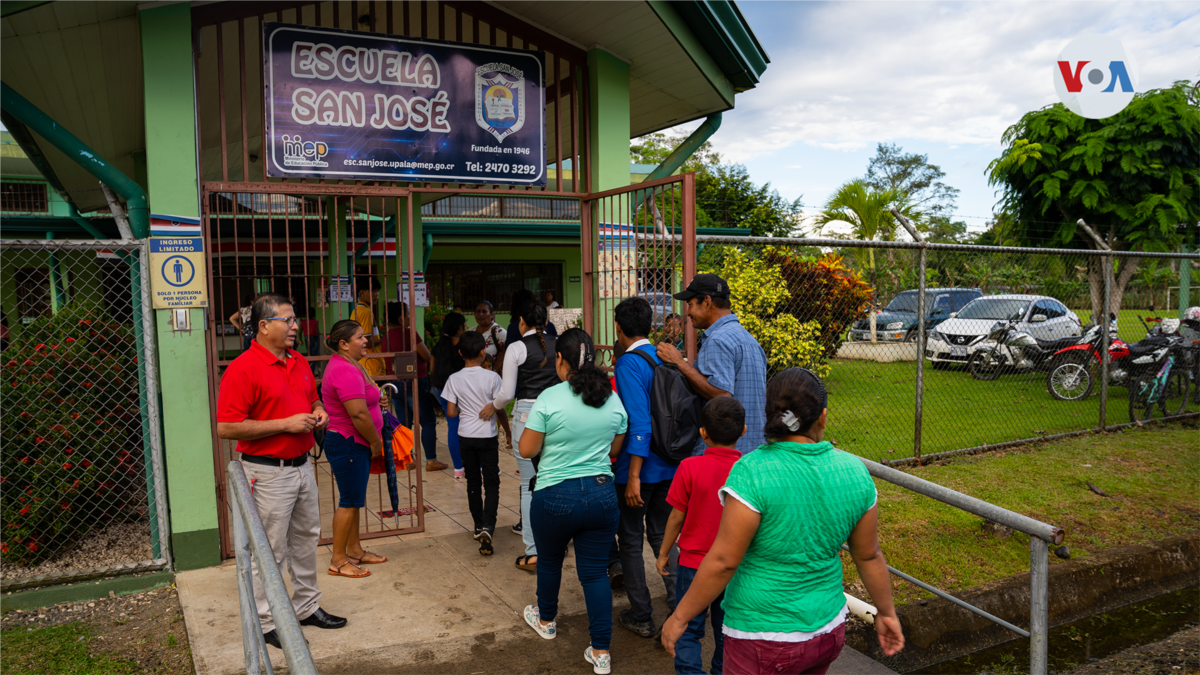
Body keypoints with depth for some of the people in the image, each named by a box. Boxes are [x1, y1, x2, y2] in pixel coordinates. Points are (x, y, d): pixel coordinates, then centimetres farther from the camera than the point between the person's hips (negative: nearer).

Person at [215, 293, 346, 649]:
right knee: (270, 551, 3)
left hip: (302, 466, 8)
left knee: (306, 540, 19)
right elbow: (226, 428, -21)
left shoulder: (299, 362, 8)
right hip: (268, 472, -8)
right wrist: (285, 424, -22)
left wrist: (318, 411, -1)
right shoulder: (242, 369, -17)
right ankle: (267, 623, 19)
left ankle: (307, 606, 35)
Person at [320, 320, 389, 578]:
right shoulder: (346, 372, -22)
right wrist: (376, 442, -14)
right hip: (348, 444, -11)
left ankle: (354, 550, 28)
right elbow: (359, 414, -26)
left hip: (353, 443, 11)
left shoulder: (345, 365, 14)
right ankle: (338, 561, 6)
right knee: (349, 501, -3)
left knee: (355, 499, 17)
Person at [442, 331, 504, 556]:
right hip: (487, 437, -2)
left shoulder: (454, 379, -5)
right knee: (492, 484, 3)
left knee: (473, 483, 15)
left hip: (466, 437, 2)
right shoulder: (492, 377, -10)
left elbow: (451, 412, -4)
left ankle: (479, 526, 24)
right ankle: (487, 527, -14)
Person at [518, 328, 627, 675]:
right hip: (602, 494, 3)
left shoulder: (550, 398, -15)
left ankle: (546, 620, 44)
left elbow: (527, 450, -11)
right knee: (595, 571, 9)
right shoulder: (613, 399, 0)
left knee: (549, 561, 22)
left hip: (555, 497, -3)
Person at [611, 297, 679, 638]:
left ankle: (640, 616, 18)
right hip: (669, 466, 7)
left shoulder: (629, 363, -17)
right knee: (662, 535, 19)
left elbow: (639, 423, -24)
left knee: (630, 540, 9)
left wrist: (634, 477, -22)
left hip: (639, 467, -7)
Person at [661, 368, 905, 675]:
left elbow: (724, 561, -20)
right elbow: (869, 556, 5)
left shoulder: (753, 471, -22)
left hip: (764, 643, -5)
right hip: (829, 632, 6)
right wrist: (886, 612, 20)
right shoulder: (853, 472, -5)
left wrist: (679, 617, -9)